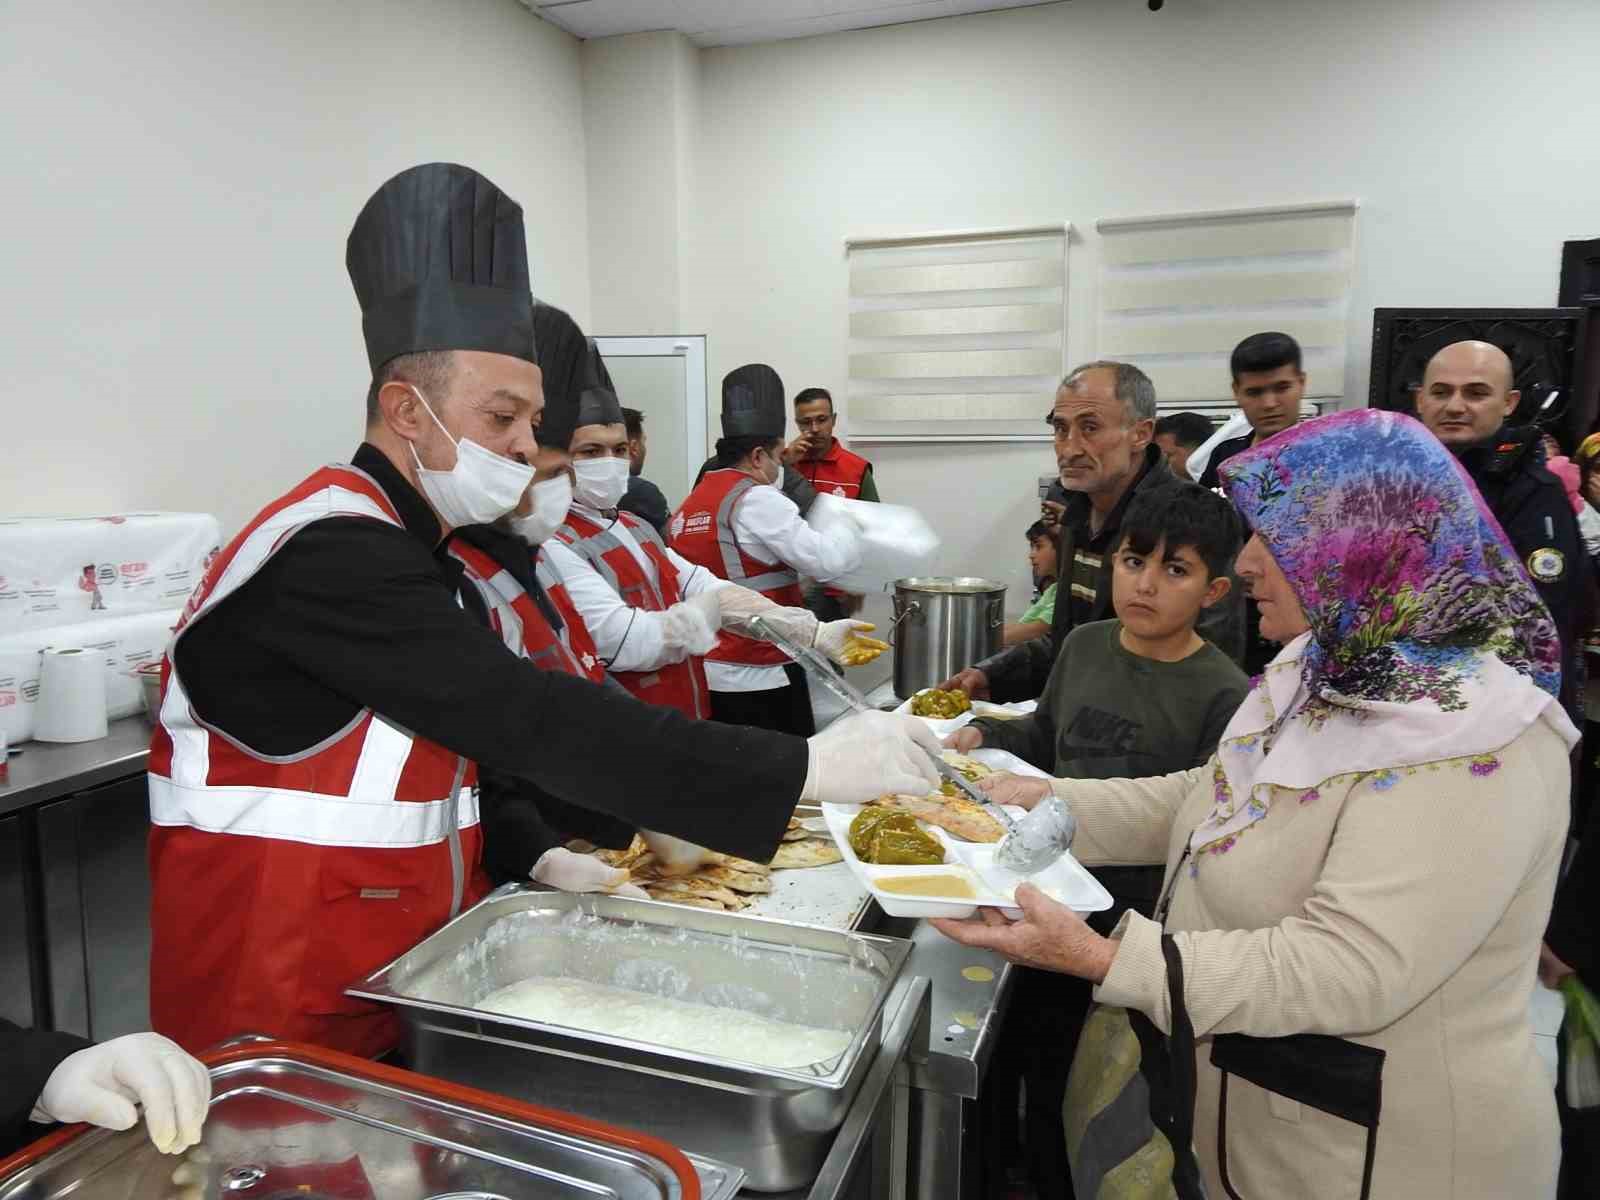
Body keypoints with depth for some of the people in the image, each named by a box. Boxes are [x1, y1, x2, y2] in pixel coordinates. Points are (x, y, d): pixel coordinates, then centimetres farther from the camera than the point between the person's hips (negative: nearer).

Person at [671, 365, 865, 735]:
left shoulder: (689, 507, 10)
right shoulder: (757, 500, -13)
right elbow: (827, 561, -16)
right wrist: (844, 527, 3)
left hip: (706, 674, 8)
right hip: (759, 678, -8)